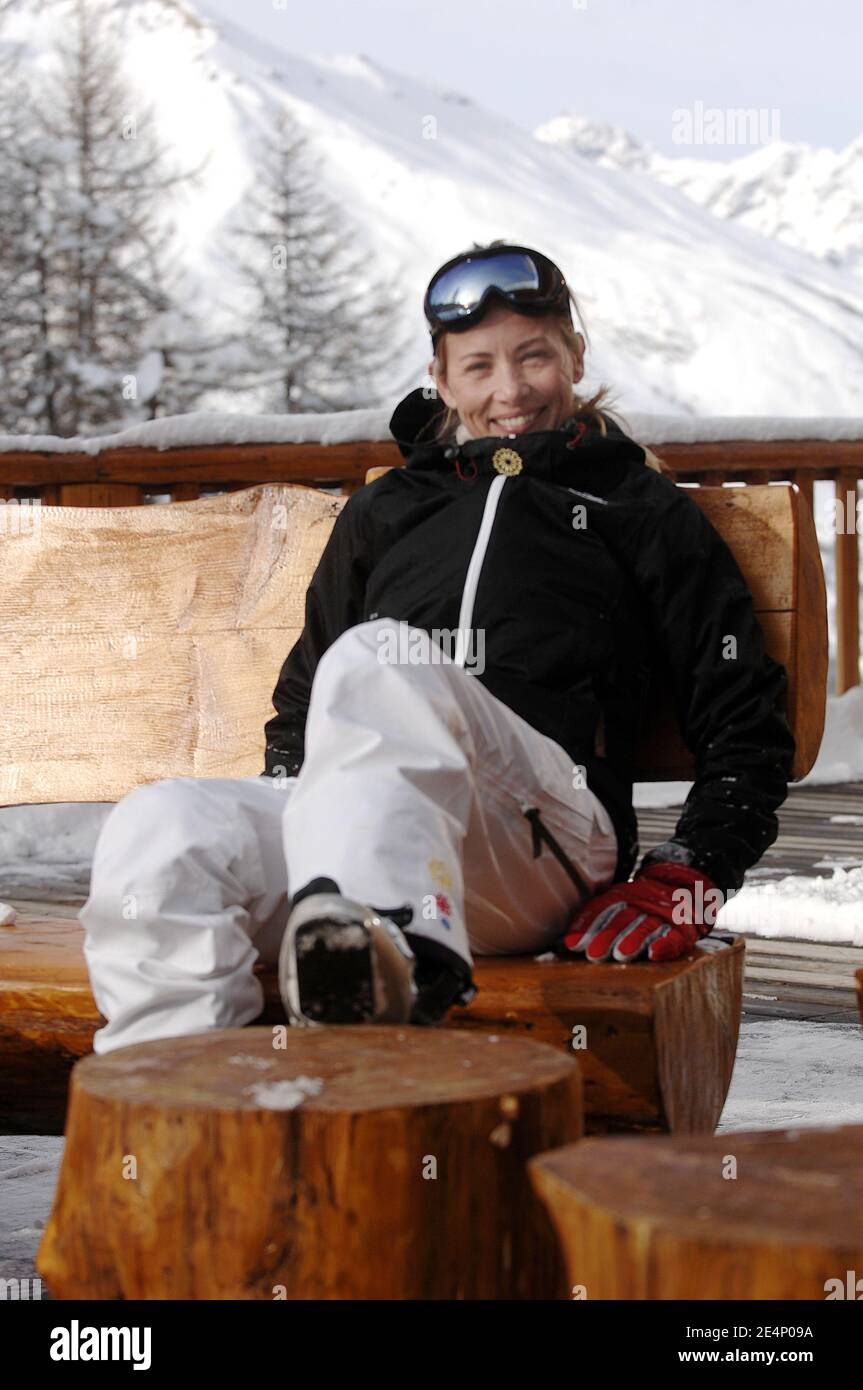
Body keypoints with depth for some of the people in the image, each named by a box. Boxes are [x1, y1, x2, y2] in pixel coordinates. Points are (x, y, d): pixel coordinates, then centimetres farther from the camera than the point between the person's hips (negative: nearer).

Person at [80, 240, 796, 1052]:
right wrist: (276, 832, 17)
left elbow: (747, 720, 16)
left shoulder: (640, 510, 22)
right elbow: (301, 701, 38)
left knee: (376, 659, -35)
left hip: (549, 842, -4)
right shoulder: (385, 511, 31)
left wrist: (685, 879, 0)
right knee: (157, 829, -28)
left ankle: (394, 948, -61)